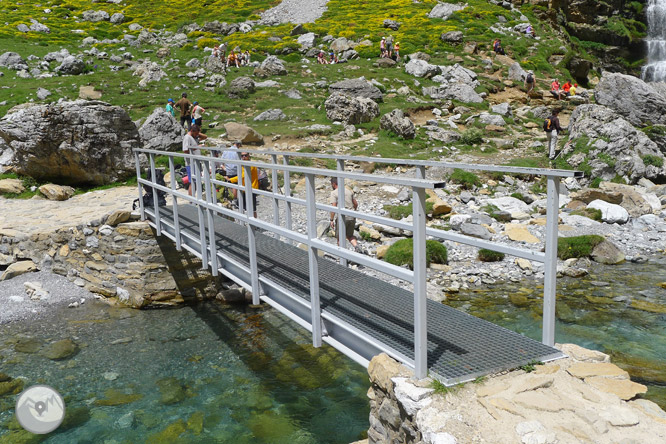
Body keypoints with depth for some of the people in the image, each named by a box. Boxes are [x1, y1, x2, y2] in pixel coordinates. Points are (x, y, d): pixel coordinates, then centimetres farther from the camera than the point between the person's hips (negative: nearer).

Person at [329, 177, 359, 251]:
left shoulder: (334, 193, -6)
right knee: (350, 236, 18)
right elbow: (356, 204, 15)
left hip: (342, 217, -5)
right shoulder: (349, 190, 11)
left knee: (340, 237, 11)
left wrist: (331, 220, -9)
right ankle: (356, 246, -6)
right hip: (351, 217, 5)